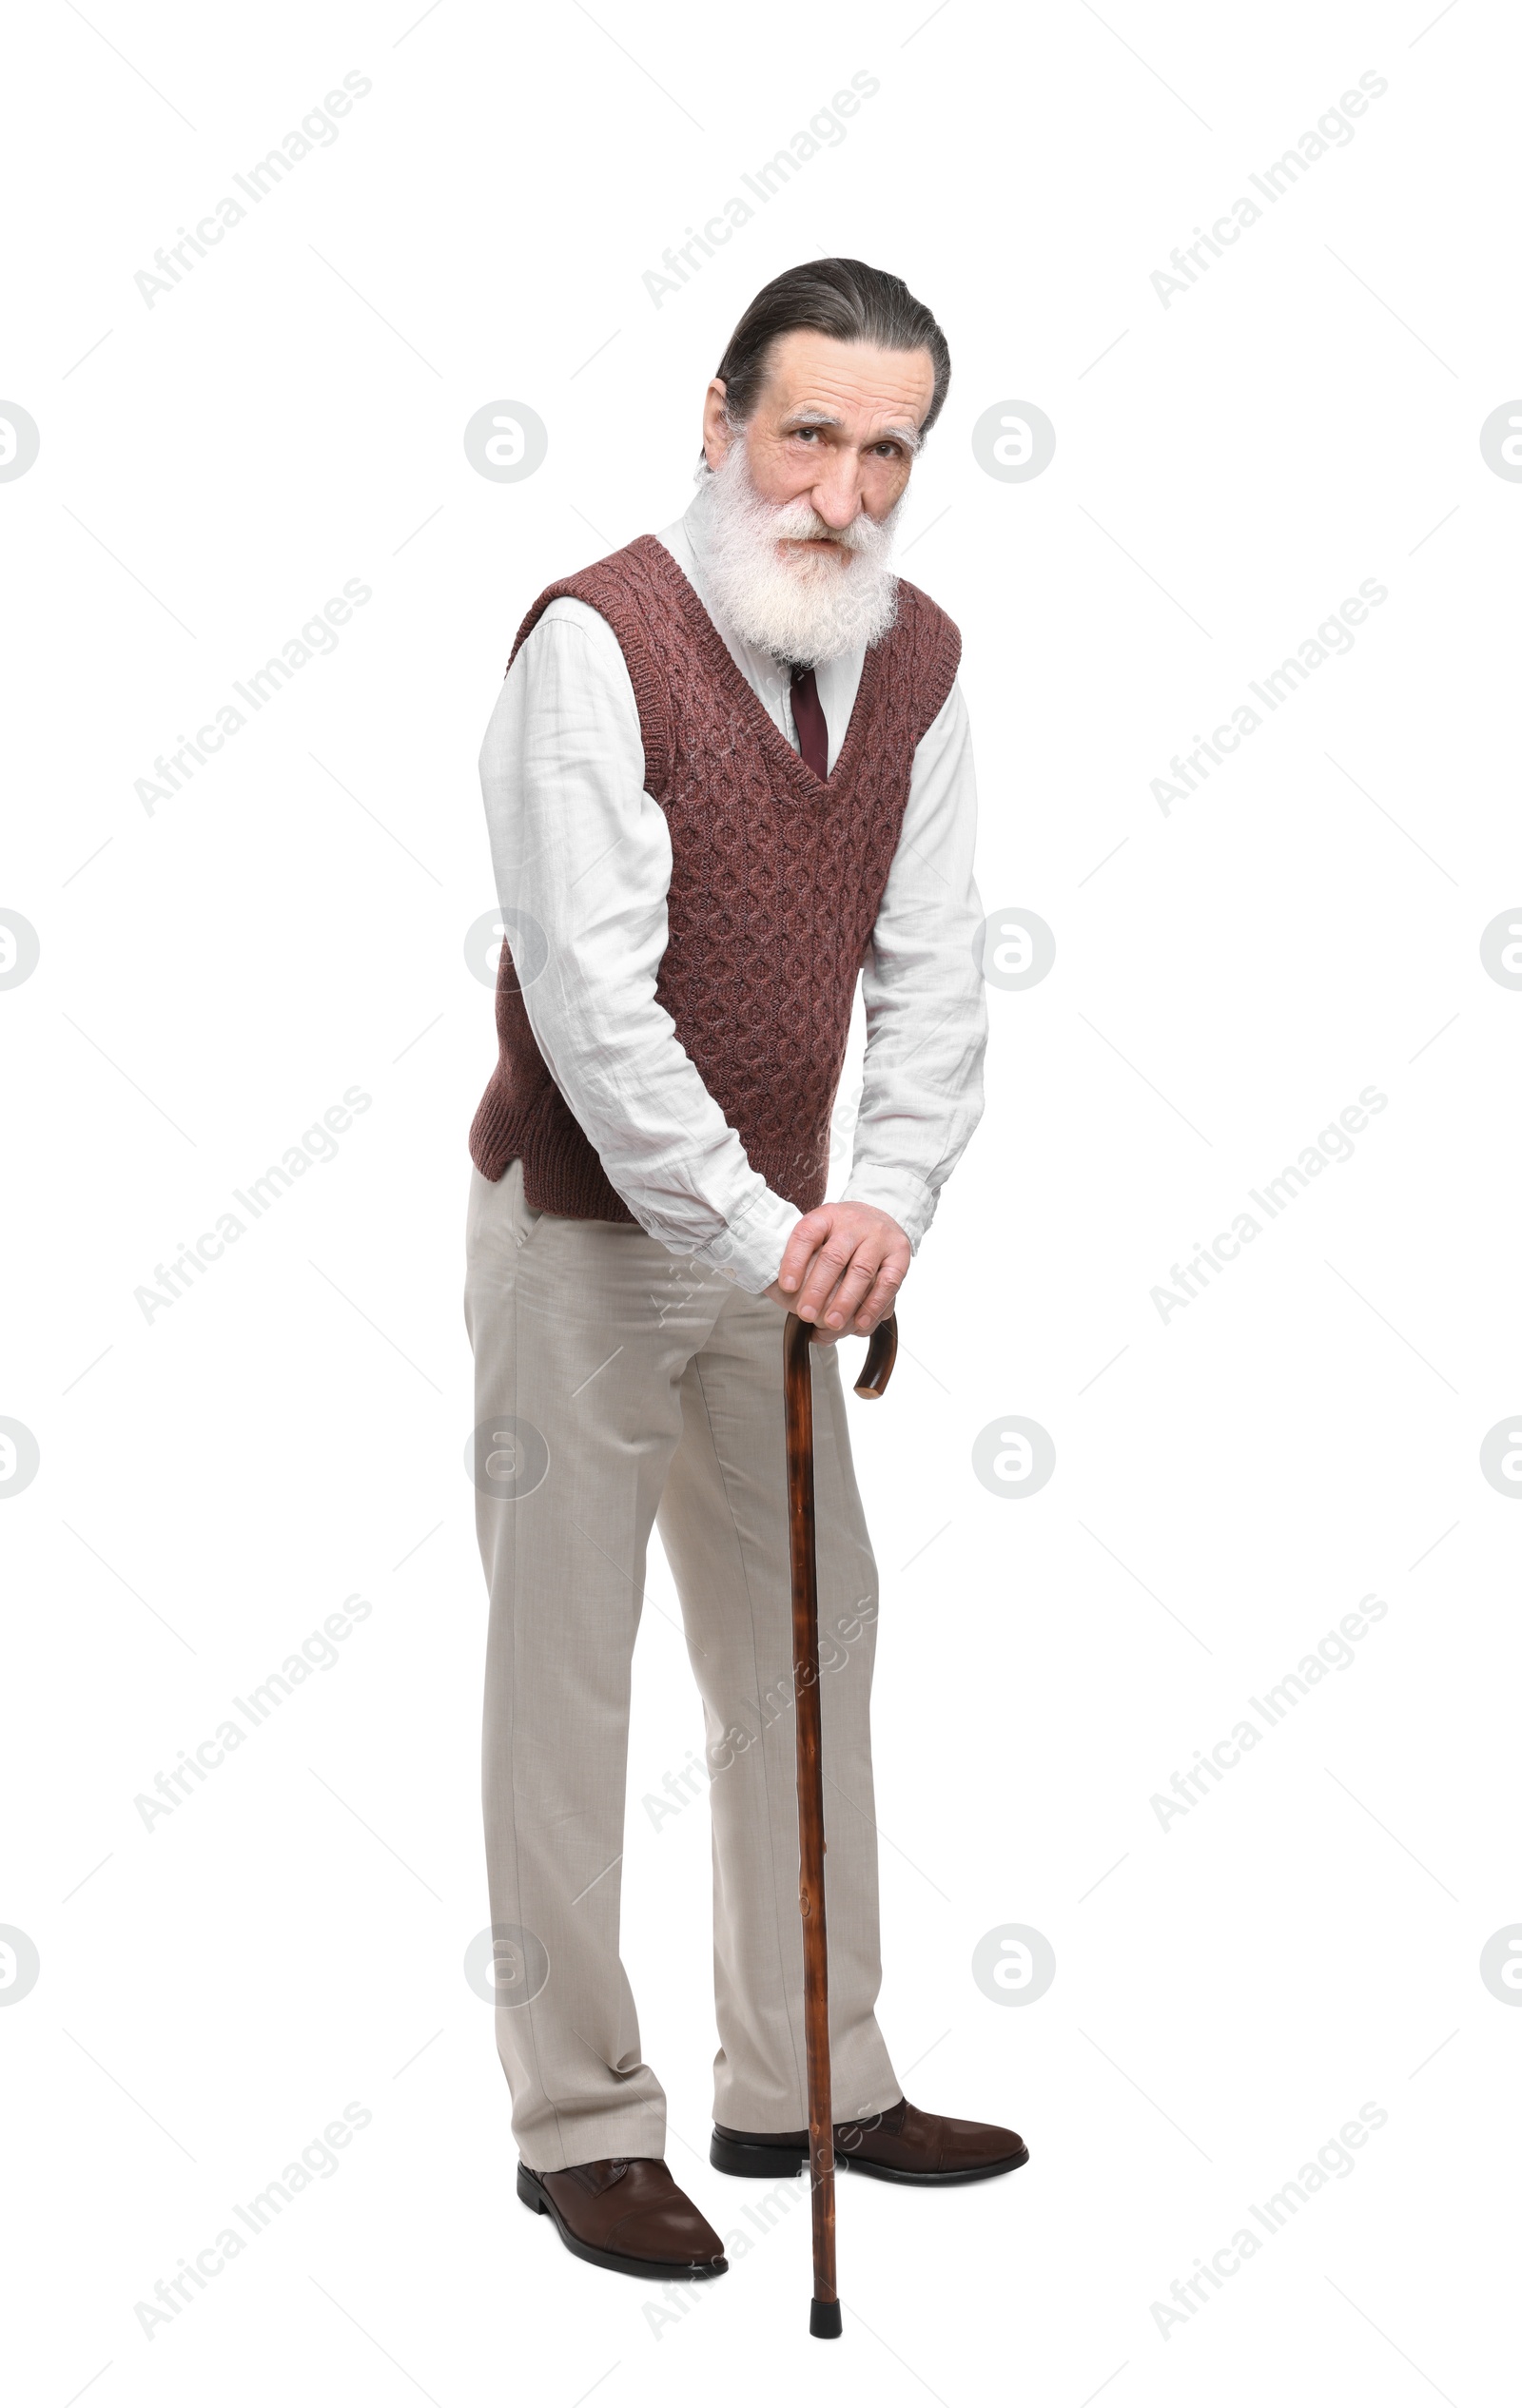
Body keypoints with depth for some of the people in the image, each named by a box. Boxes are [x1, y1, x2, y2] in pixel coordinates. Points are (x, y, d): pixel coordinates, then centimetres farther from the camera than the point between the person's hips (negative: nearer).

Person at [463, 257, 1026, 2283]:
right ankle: (581, 2122, 13)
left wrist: (886, 1200, -18)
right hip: (586, 1227, -6)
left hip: (775, 1238, 7)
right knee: (567, 1676, 1)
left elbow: (932, 968, -2)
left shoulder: (918, 658, 0)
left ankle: (805, 2081, 27)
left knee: (808, 1648, 13)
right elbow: (590, 989, -25)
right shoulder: (595, 641, -19)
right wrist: (751, 1229, -29)